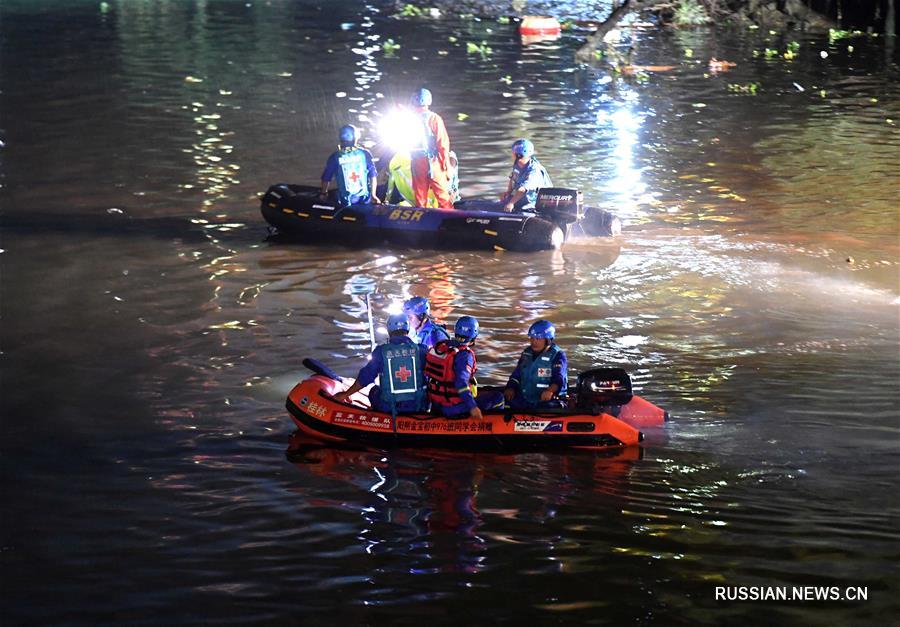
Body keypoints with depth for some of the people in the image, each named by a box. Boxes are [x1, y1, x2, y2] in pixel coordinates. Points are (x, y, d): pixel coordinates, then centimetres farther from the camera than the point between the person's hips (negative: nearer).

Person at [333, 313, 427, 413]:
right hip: (417, 407, 0)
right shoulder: (420, 350, -5)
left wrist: (346, 394, 9)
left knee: (374, 390, 30)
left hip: (388, 408, 0)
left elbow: (365, 377, -3)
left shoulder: (381, 351, -6)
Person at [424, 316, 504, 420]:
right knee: (497, 397, 3)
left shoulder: (437, 347, 2)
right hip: (455, 408, -8)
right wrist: (472, 407, -30)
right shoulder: (464, 354, -19)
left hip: (435, 404, 8)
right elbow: (461, 383, -30)